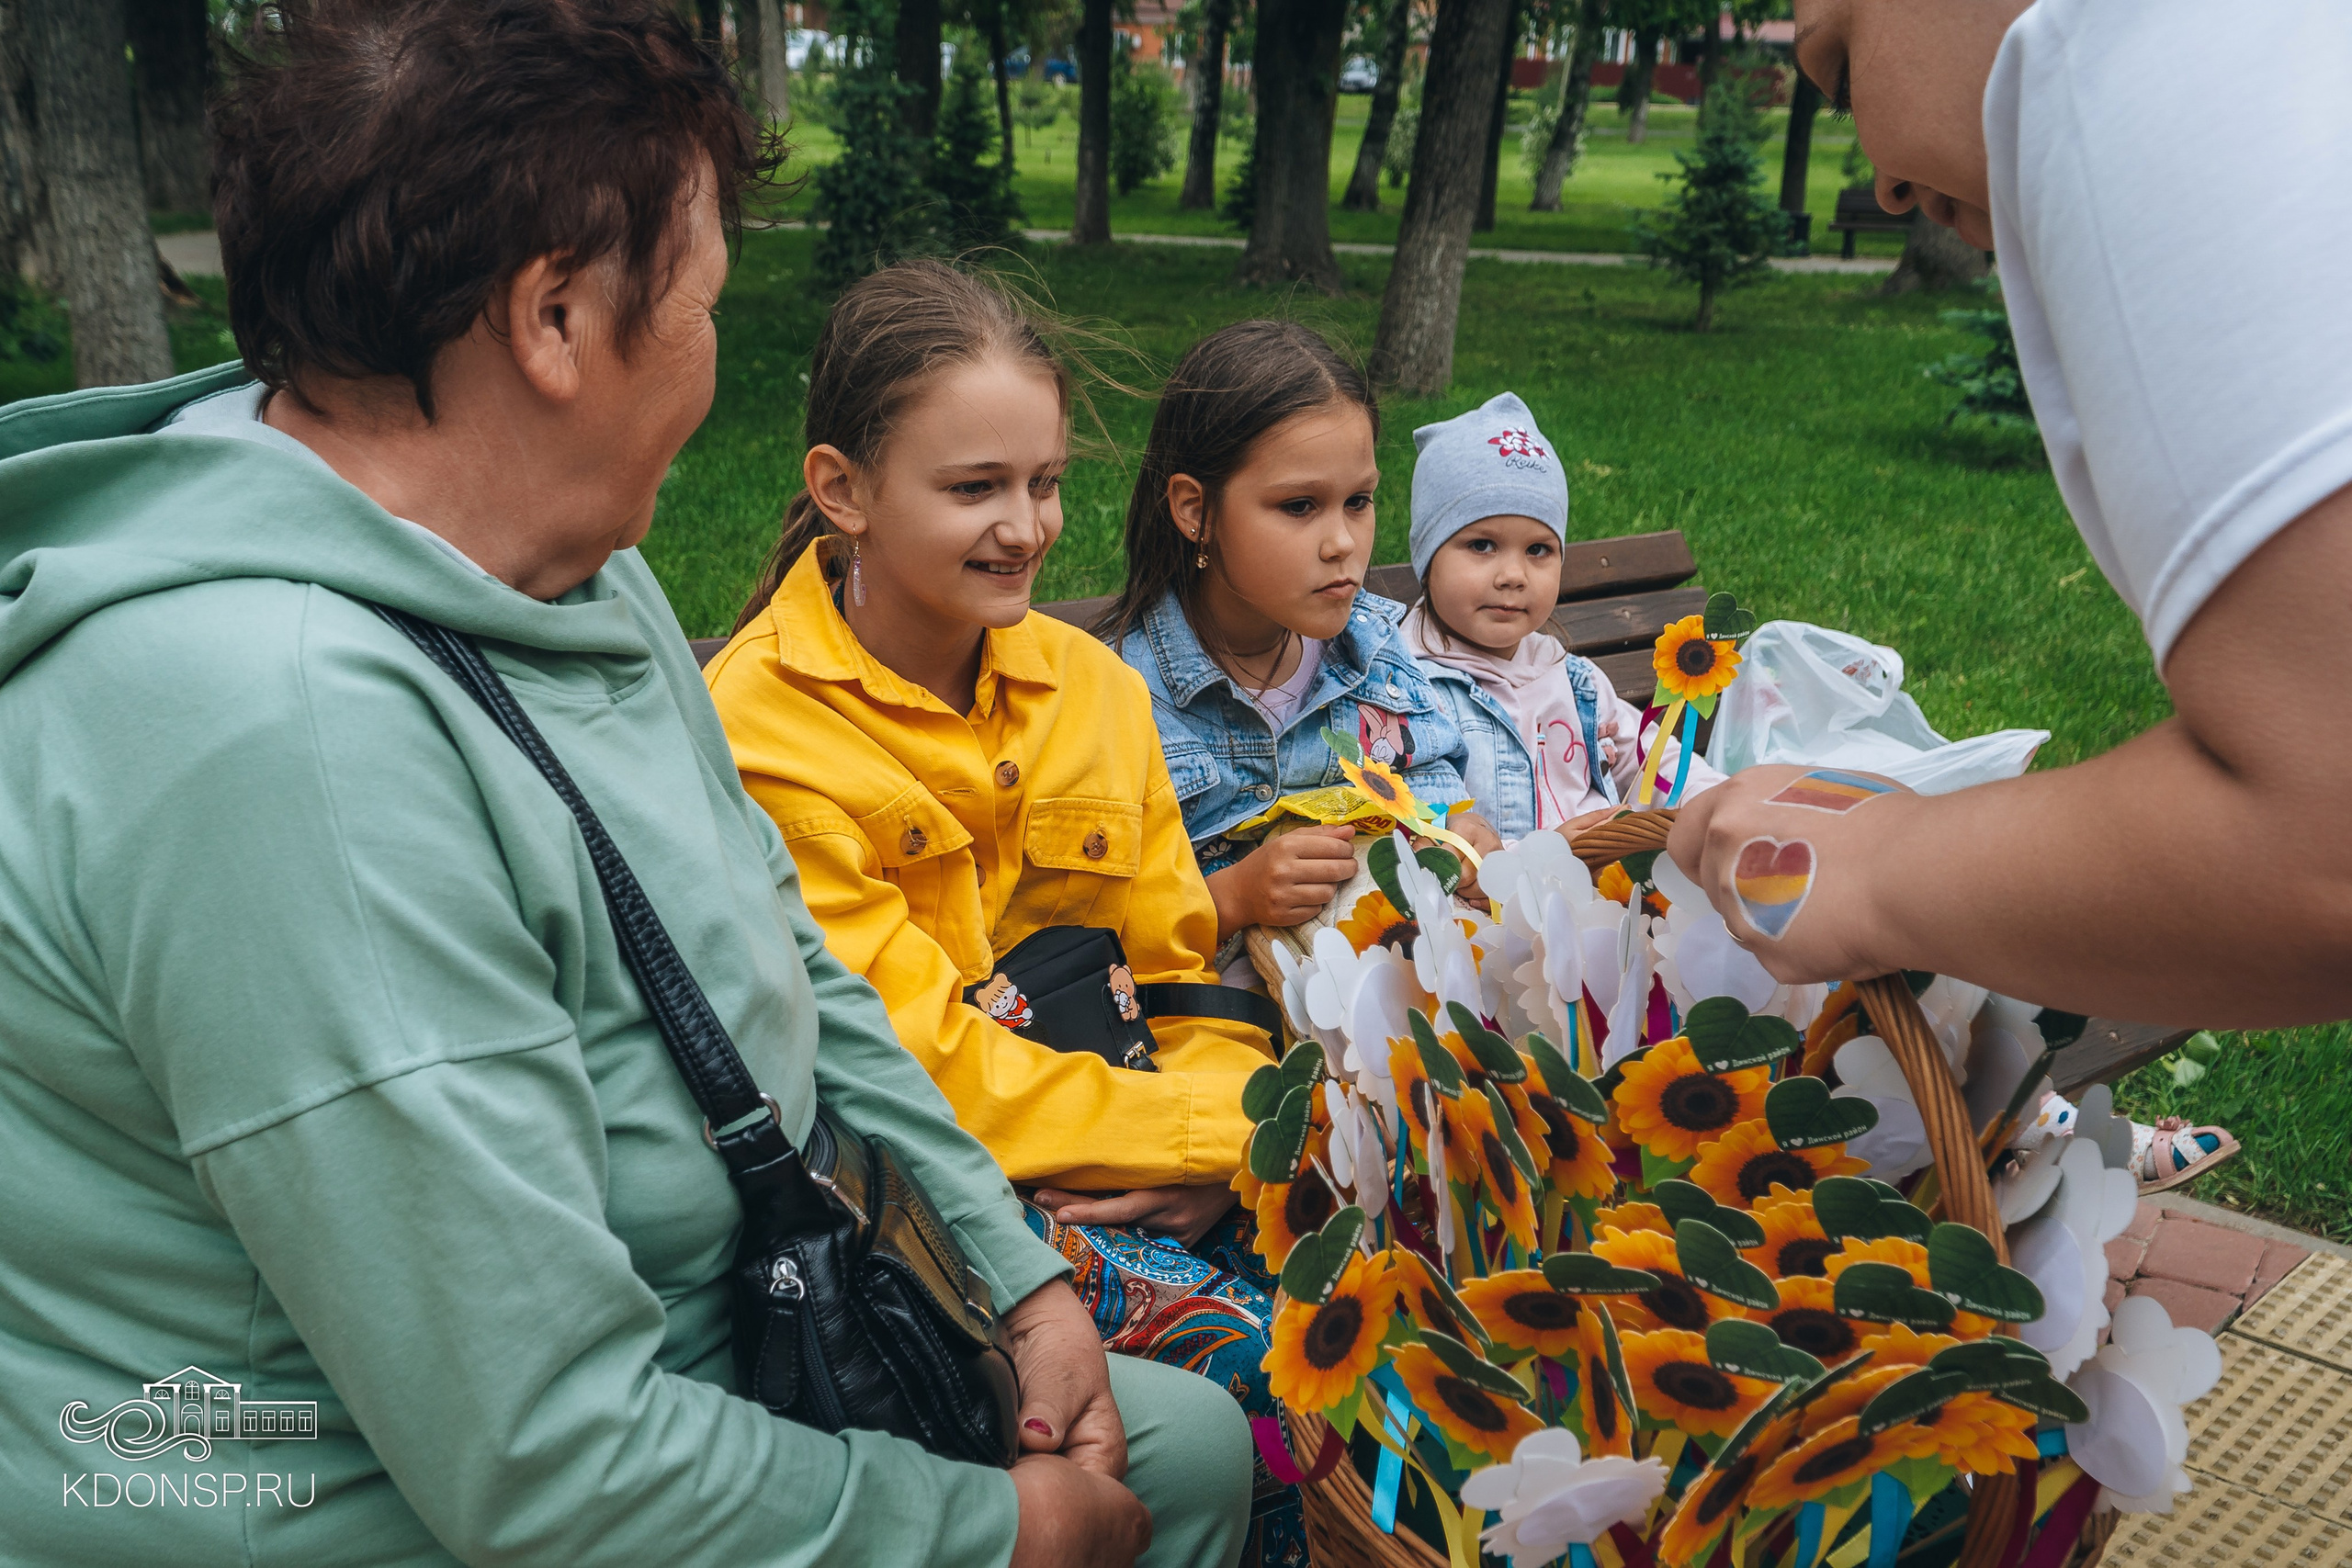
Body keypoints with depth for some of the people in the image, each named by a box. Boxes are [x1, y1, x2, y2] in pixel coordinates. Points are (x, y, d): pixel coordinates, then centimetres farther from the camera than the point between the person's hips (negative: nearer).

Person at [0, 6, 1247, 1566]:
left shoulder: (576, 573, 0)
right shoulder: (281, 734, -31)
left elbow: (788, 967, 10)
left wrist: (1020, 1275, 3)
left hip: (716, 1365, 8)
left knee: (1195, 1438, 16)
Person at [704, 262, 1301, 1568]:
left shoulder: (1092, 686, 7)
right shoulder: (758, 735, -11)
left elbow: (1183, 971, 10)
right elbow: (919, 1067, -16)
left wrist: (1224, 1131, -10)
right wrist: (1211, 1131, -17)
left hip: (1143, 1161, 6)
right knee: (1269, 1350, -25)